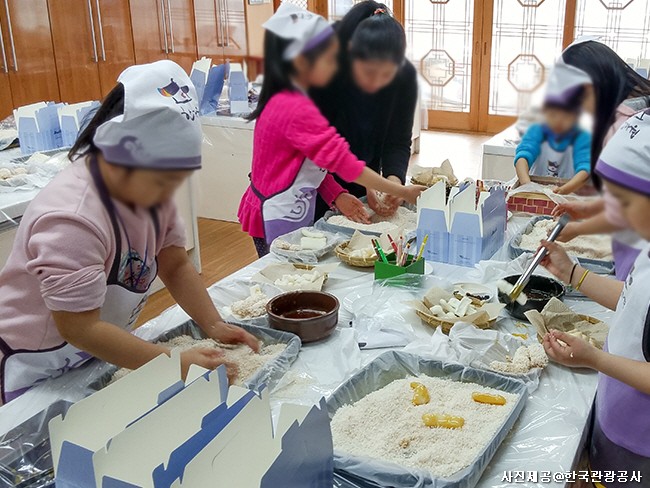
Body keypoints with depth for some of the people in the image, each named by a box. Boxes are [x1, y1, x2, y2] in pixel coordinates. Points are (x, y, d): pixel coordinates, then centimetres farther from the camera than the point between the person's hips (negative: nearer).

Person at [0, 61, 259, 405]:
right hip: (41, 373, -7)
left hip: (102, 351, 7)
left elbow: (175, 265, -3)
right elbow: (80, 329, -34)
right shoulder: (72, 220, -34)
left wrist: (213, 326, -16)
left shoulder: (147, 187, -10)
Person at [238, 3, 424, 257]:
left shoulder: (284, 100, 5)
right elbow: (343, 161, -25)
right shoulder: (297, 110, -26)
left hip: (292, 214, 9)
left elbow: (313, 164, 7)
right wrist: (402, 192, -18)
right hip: (279, 221, -9)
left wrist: (337, 196, -5)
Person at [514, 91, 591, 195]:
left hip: (569, 195, 1)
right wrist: (526, 183, -41)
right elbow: (523, 155, -20)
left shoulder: (582, 138, -5)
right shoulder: (537, 132, -3)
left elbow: (585, 168, -21)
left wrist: (565, 189, -41)